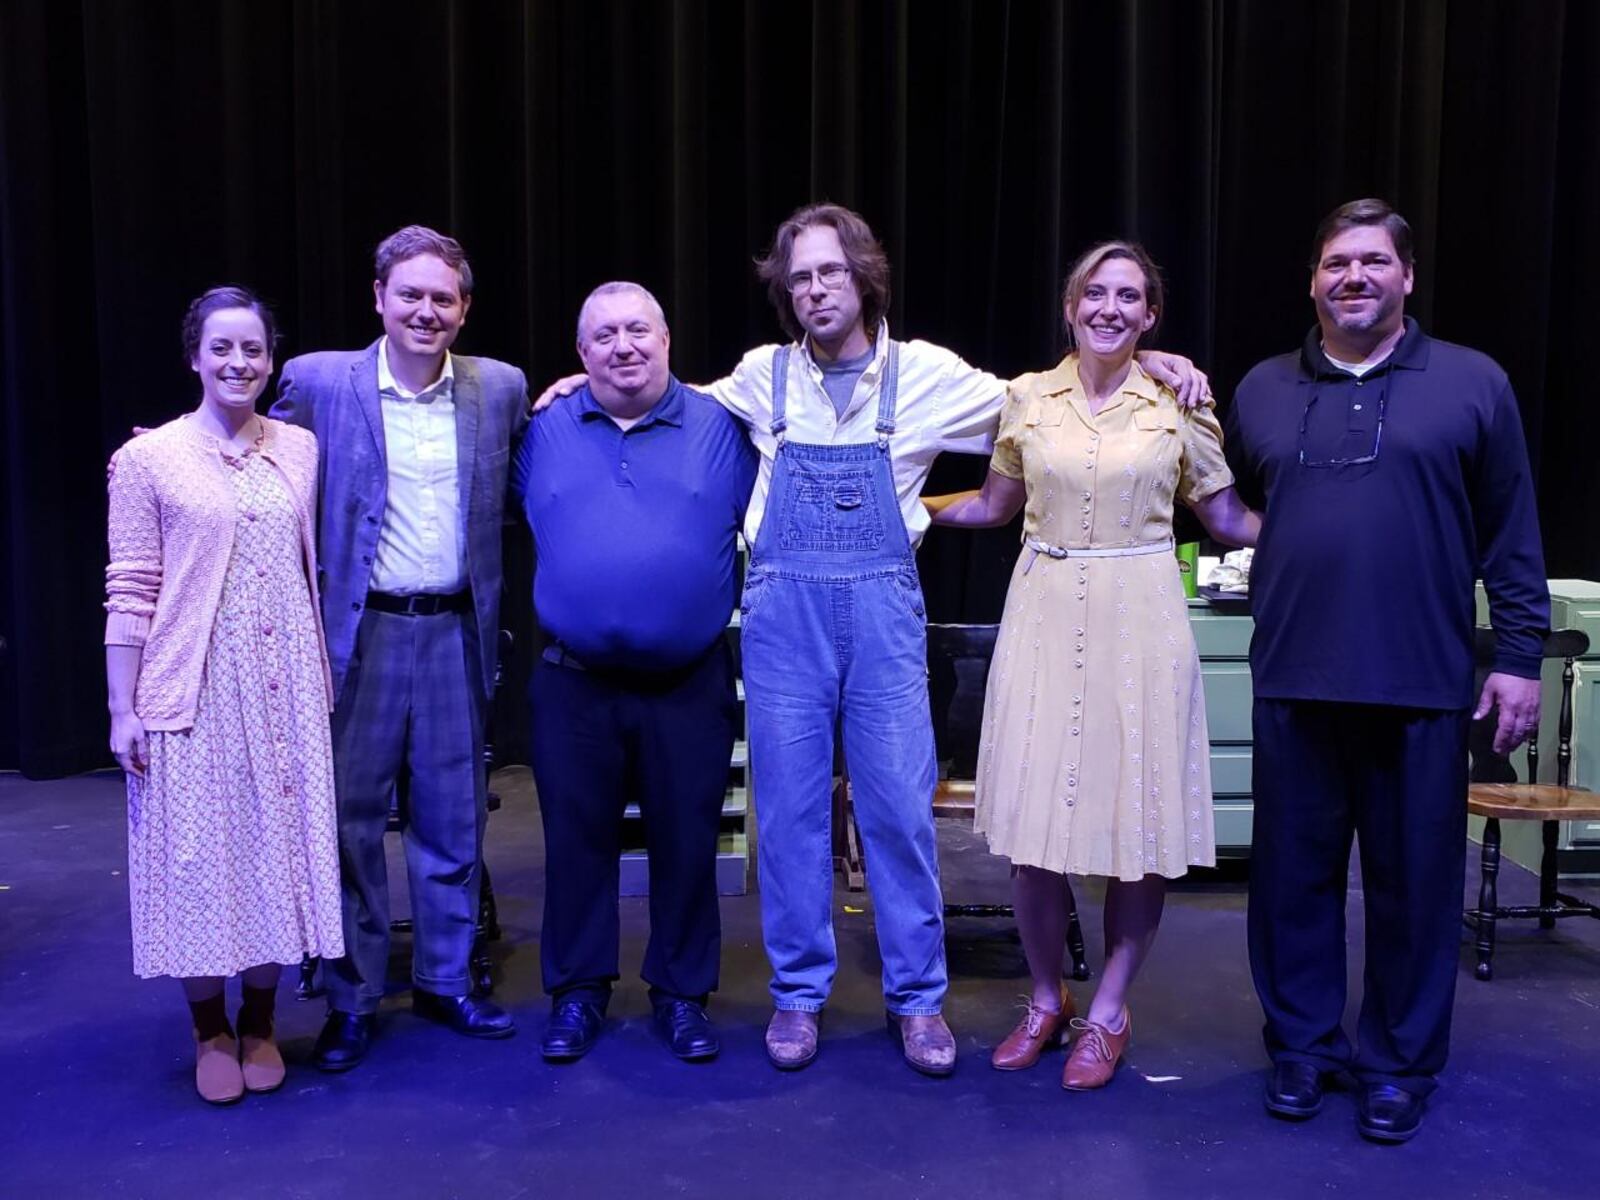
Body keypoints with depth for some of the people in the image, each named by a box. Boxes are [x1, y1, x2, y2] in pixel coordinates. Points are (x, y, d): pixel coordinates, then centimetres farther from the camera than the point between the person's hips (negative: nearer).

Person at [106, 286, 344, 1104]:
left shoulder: (300, 449, 5)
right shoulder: (148, 460, -3)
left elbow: (315, 569, 9)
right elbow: (129, 592, -4)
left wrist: (328, 680, 6)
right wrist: (123, 710, -6)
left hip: (284, 688, 3)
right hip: (192, 691, -2)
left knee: (278, 849, 9)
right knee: (200, 855, 5)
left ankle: (260, 1024, 27)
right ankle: (210, 1032, 25)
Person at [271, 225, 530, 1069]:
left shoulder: (502, 389, 4)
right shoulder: (318, 381, -3)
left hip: (457, 633, 2)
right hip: (358, 632, -2)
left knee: (452, 820, 11)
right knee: (350, 817, 6)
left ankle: (445, 982, 28)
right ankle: (351, 1000, 22)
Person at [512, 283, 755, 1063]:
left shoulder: (720, 428, 1)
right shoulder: (545, 431, 6)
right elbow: (526, 524, 19)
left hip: (689, 685, -1)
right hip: (574, 685, 1)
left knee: (686, 844, 9)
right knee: (576, 840, 11)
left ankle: (681, 992, 26)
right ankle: (577, 991, 28)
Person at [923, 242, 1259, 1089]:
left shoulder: (1179, 405, 2)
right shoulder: (1027, 397, 6)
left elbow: (1227, 519, 8)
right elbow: (995, 503, 17)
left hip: (1140, 620, -1)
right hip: (1045, 615, 1)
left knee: (1140, 819, 2)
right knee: (1032, 817, 2)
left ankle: (1109, 1012, 21)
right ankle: (1045, 1000, 24)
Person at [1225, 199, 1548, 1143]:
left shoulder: (1473, 384, 3)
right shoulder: (1263, 390, 9)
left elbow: (1513, 537, 3)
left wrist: (1520, 656, -1)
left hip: (1422, 682, -2)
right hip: (1294, 678, 2)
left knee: (1415, 880, 7)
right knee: (1294, 872, 10)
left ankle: (1401, 1064, 24)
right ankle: (1302, 1043, 26)